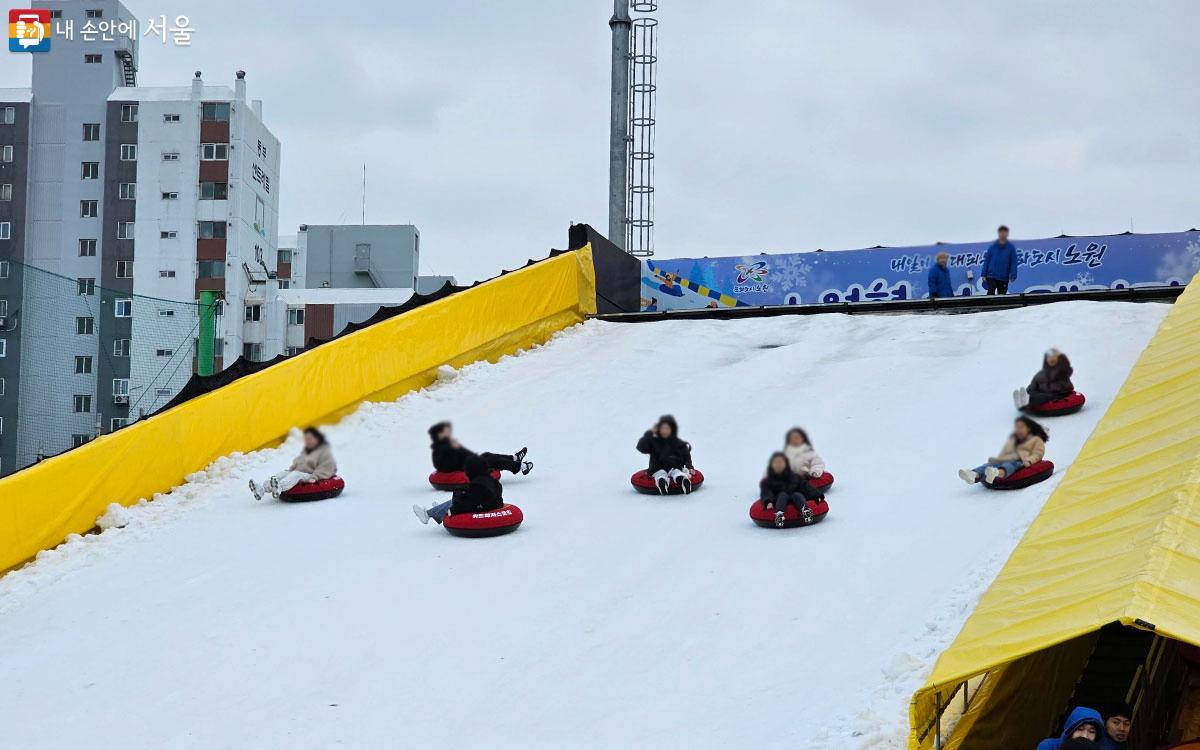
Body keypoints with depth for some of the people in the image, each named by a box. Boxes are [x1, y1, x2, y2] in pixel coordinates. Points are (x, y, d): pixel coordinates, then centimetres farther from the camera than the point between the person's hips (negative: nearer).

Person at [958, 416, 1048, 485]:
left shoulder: (1036, 440, 24)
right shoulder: (1011, 441, 40)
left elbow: (1037, 455, 7)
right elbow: (1002, 455, 33)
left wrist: (1029, 460, -15)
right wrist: (995, 459, 10)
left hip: (1021, 462, -5)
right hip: (1006, 461, 5)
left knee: (1010, 465, -42)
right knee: (992, 464, -30)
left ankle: (997, 473, -79)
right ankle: (974, 475, -63)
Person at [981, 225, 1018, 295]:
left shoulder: (1011, 248, 1)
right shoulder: (992, 247, 3)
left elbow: (1013, 263, -2)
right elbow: (986, 261, 5)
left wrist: (1012, 276, -13)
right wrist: (984, 275, 0)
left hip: (1004, 279, 0)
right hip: (992, 277, 0)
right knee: (990, 294, -14)